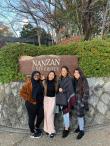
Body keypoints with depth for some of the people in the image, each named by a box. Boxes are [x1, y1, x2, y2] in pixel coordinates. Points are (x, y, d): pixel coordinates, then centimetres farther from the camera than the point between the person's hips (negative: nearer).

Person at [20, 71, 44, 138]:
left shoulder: (40, 83, 7)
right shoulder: (28, 83, -12)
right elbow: (22, 92, -13)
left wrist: (41, 100, 3)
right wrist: (29, 99, -13)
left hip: (39, 103, 6)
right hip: (31, 104, -6)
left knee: (41, 115, 10)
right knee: (32, 117, 6)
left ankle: (37, 127, 38)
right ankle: (33, 132, 26)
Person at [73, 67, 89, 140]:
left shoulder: (83, 80, -13)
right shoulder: (75, 80, 5)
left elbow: (86, 92, -14)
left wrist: (83, 102, -15)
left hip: (81, 101, -6)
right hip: (76, 100, 6)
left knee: (80, 115, -2)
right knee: (79, 114, 16)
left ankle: (81, 131, 10)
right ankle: (80, 126, 32)